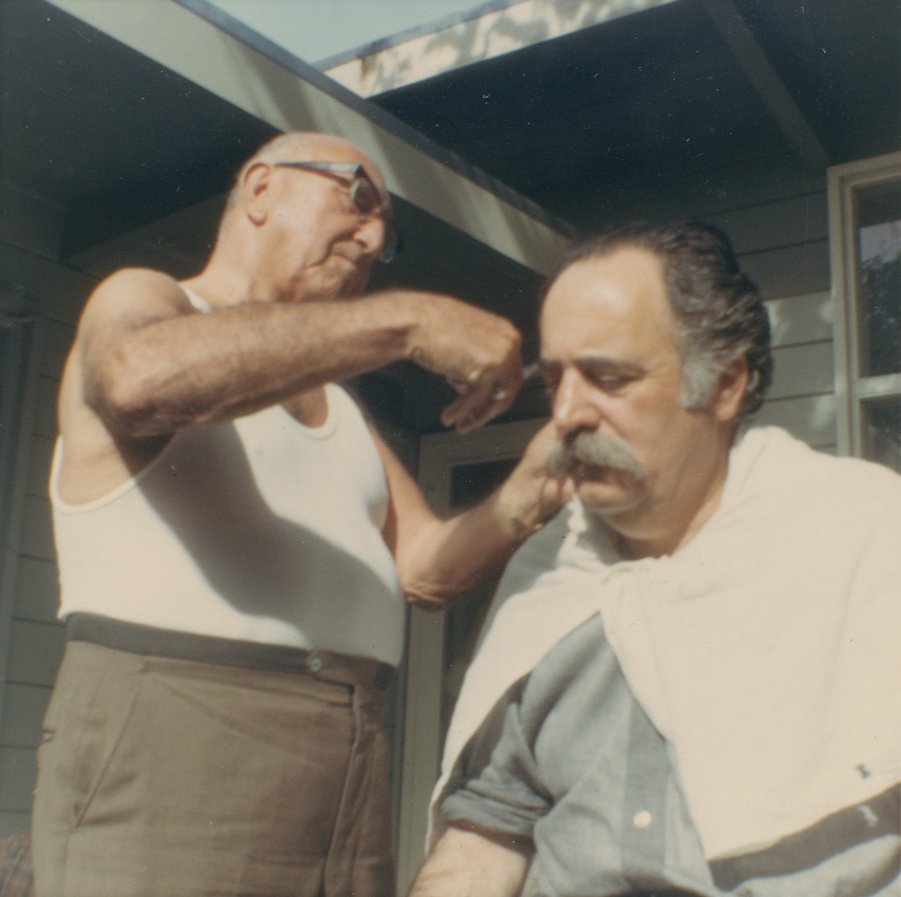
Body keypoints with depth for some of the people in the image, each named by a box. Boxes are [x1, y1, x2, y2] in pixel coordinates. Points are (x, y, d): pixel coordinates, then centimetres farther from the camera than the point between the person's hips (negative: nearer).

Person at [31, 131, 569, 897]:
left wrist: (532, 490, -6)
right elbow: (145, 378, -23)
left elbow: (426, 568, 12)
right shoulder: (138, 300, 3)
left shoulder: (343, 408, 23)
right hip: (165, 739, -6)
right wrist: (407, 320, -24)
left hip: (348, 764, 6)